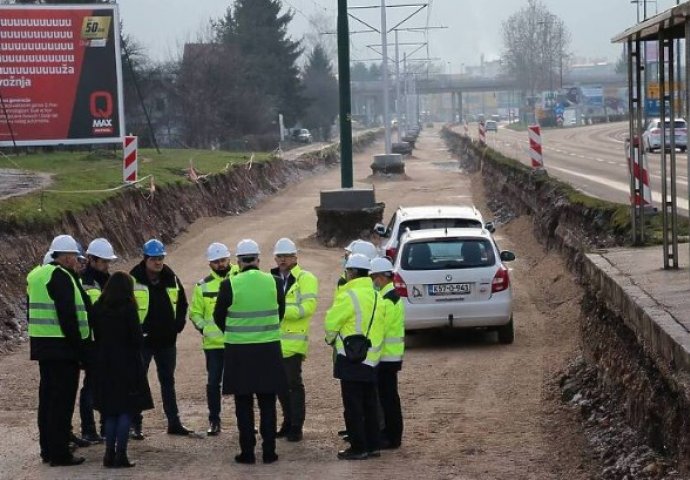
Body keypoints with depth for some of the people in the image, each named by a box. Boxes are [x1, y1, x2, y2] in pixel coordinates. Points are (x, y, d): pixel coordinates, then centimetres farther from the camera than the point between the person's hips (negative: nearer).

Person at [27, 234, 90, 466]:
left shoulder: (37, 275, 15)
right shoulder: (61, 277, -15)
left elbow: (32, 311, 19)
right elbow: (67, 315, -20)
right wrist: (78, 346, -16)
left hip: (41, 344, 10)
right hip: (62, 346, -10)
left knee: (47, 397, 15)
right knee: (63, 401, -5)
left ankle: (47, 449, 22)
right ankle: (59, 453, -4)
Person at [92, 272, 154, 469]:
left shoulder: (98, 308, 2)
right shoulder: (128, 308, -12)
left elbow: (96, 335, 6)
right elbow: (137, 338, -12)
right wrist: (136, 346, 8)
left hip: (104, 364, 5)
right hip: (126, 363, -5)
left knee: (110, 411, 12)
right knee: (126, 410, 1)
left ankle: (110, 454, 9)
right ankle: (120, 455, -3)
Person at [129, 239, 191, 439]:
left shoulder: (172, 279, 5)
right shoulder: (134, 280, -9)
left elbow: (182, 304, 16)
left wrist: (178, 325, 3)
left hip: (167, 341, 4)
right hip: (142, 340, -4)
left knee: (168, 382, 12)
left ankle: (174, 422, 18)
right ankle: (135, 425, 6)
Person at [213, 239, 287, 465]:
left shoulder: (229, 285, -11)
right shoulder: (274, 282, -3)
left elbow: (219, 316, 1)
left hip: (239, 350, -2)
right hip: (269, 350, 2)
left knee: (244, 404, 7)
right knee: (268, 403, 10)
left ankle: (247, 452, 7)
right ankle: (269, 451, 10)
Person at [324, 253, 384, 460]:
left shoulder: (349, 296, -15)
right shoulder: (375, 295, 10)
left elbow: (331, 322, -12)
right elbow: (376, 324, 12)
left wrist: (331, 338, 9)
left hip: (352, 358, -8)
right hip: (371, 356, 8)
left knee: (353, 405, -2)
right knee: (369, 404, 14)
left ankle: (358, 448, -1)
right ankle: (372, 445, 18)